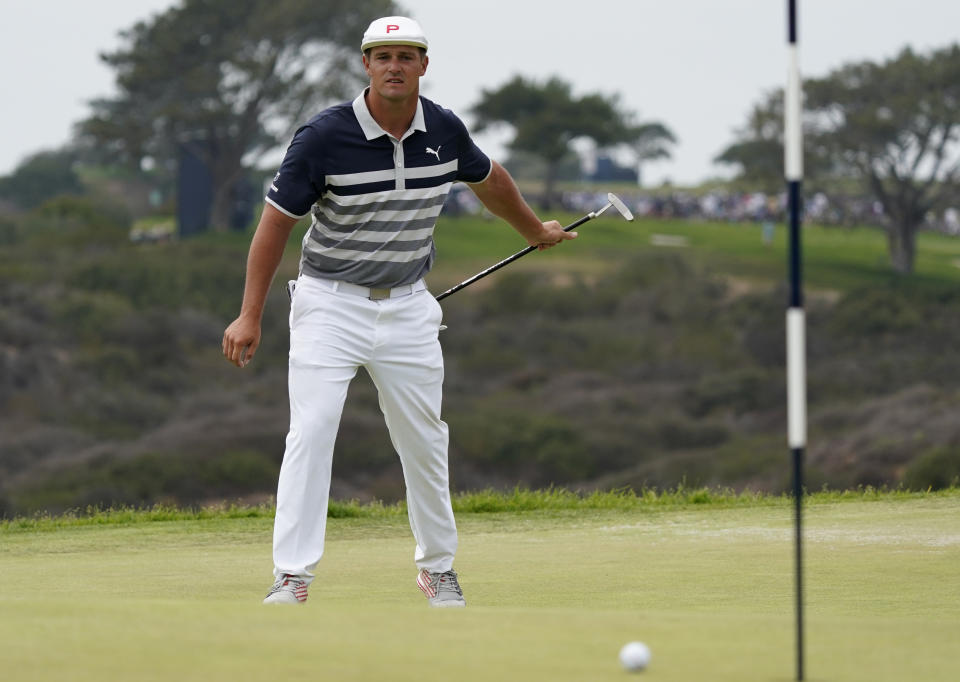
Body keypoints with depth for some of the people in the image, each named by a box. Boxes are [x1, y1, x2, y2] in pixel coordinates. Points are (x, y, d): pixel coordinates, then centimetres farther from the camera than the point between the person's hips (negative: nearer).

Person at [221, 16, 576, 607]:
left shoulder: (445, 131, -4)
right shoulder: (324, 136, -17)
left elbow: (488, 178, 18)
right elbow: (277, 220, -10)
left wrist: (536, 232, 34)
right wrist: (250, 317, -12)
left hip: (407, 308, 4)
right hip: (330, 305, -4)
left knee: (425, 441, 8)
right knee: (312, 431, -15)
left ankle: (438, 569, 24)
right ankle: (293, 576, -15)